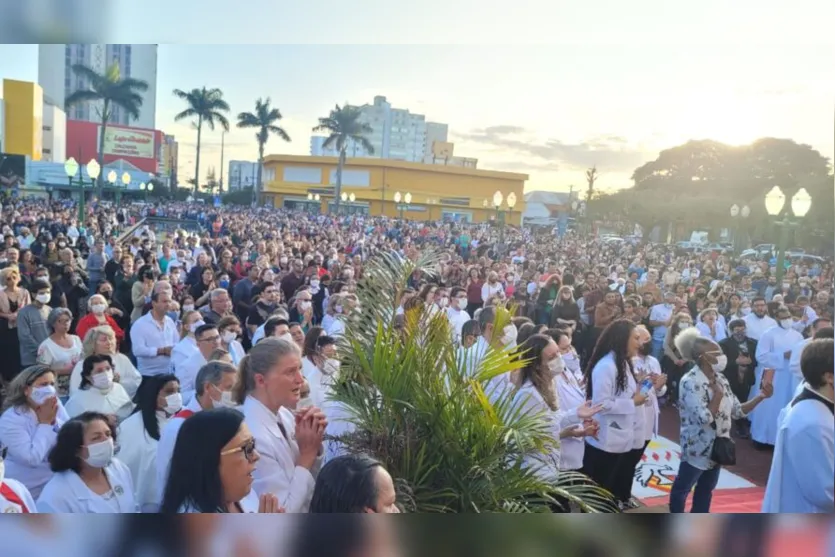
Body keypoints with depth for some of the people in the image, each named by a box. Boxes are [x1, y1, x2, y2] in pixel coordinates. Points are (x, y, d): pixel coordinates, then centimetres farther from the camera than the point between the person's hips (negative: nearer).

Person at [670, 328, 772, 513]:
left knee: (706, 489, 21)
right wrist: (718, 394, -22)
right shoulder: (690, 381, -22)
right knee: (682, 488, 10)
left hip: (717, 446, 8)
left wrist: (760, 397, -6)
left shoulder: (720, 378, 3)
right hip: (698, 447, -8)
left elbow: (737, 411, 4)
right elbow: (704, 418, -29)